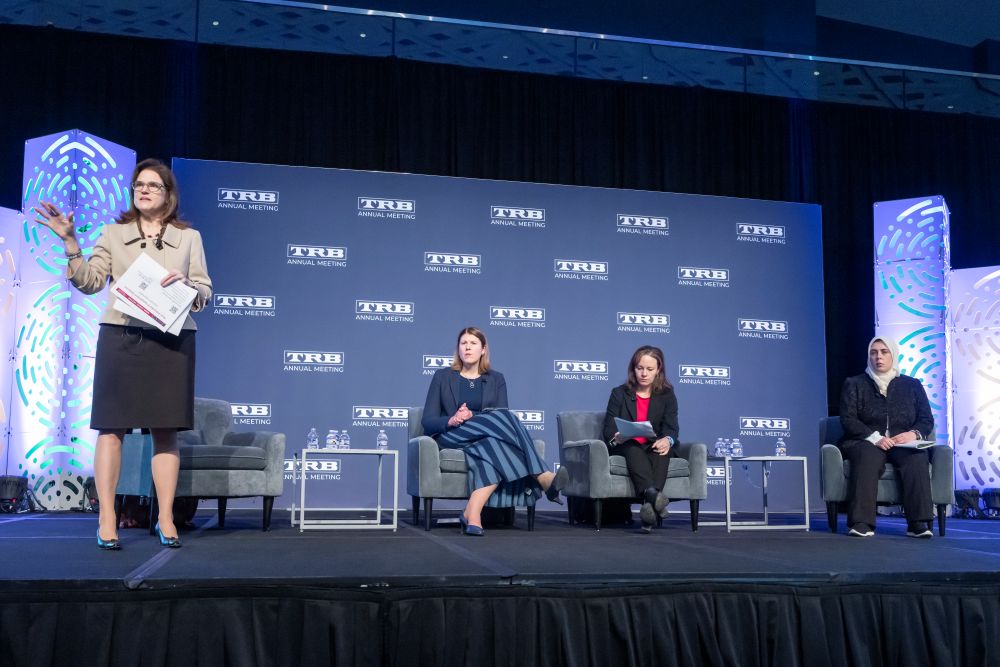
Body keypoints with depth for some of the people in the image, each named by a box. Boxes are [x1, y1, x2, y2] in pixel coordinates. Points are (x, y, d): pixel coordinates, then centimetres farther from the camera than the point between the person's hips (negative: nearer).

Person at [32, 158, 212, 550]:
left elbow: (205, 293, 10)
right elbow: (90, 283, 4)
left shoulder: (189, 237, 13)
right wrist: (69, 242, -6)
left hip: (171, 340, 0)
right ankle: (106, 521, 0)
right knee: (111, 427, -3)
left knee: (166, 430, 0)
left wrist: (186, 284, -11)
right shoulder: (113, 234, 13)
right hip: (120, 337, 0)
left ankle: (165, 520, 5)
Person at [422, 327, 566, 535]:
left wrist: (472, 417, -16)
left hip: (483, 440, 3)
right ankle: (542, 477, -37)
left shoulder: (496, 379, 17)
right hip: (451, 439, -2)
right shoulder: (442, 377, 13)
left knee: (495, 447, -38)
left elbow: (503, 420, 2)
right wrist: (450, 421, -17)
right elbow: (427, 422, 5)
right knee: (502, 417, -30)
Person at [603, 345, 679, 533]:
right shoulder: (619, 393, 9)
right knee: (633, 448, -35)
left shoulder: (667, 395, 12)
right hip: (625, 447, -1)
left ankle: (649, 505, -54)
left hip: (653, 448, 1)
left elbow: (671, 427, -2)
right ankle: (651, 495, -64)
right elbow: (608, 429, -1)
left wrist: (667, 440, -28)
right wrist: (616, 438, -27)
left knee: (663, 447, -33)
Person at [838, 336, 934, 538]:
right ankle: (861, 523, -45)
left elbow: (927, 420, 11)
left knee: (917, 457, -32)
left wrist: (914, 433, -13)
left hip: (903, 445, 2)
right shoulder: (854, 384, 11)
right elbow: (848, 420, -1)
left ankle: (918, 523, -38)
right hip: (865, 443, -2)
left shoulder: (912, 385, 18)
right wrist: (874, 437, -18)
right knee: (868, 455, -37)